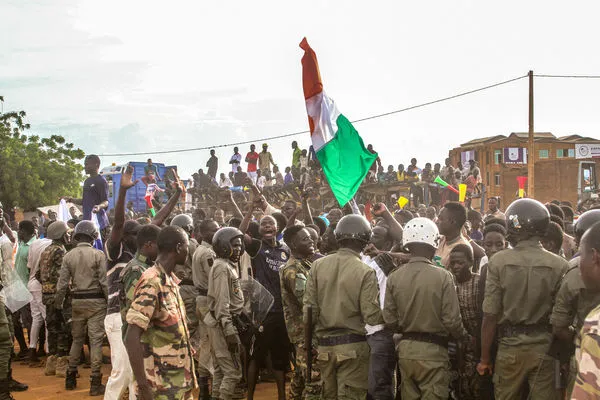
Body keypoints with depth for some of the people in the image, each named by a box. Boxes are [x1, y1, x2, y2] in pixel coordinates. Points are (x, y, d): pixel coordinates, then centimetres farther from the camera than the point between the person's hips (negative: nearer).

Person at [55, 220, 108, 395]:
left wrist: (58, 303, 11)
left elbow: (62, 283, 1)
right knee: (96, 340, -1)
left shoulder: (68, 256, 2)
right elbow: (104, 282, -12)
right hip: (95, 301, -4)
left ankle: (71, 377, 24)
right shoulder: (98, 255, -9)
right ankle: (95, 382, -1)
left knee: (77, 338, 17)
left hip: (77, 301, 4)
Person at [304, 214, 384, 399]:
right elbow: (372, 317, -16)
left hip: (325, 346, 4)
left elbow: (309, 309, 0)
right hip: (354, 348, -4)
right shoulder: (365, 272, -13)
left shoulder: (318, 265, -1)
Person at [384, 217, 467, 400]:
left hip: (405, 349, 4)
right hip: (433, 350, -4)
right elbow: (452, 320, -13)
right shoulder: (442, 276, -13)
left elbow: (390, 320, -2)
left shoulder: (394, 277, -4)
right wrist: (463, 336, 8)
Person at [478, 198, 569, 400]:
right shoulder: (559, 265, -8)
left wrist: (485, 358, 2)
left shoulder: (498, 261, -9)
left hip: (510, 347, 0)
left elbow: (490, 315, -8)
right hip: (544, 347, 0)